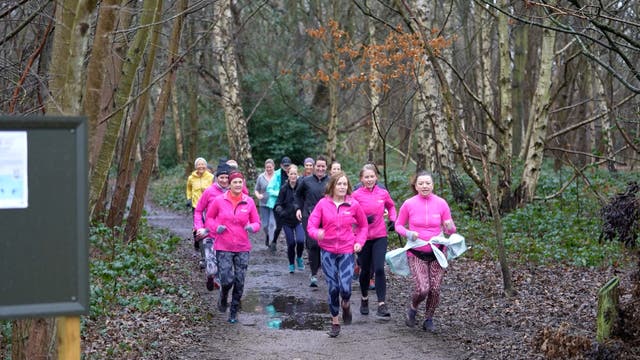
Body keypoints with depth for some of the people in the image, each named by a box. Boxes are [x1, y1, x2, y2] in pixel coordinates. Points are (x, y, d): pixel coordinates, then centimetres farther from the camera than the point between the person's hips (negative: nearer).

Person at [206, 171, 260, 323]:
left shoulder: (249, 202, 0)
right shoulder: (219, 201, -4)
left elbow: (256, 222, 9)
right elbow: (209, 218, 9)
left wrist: (252, 227, -14)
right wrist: (216, 227, -11)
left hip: (243, 248, 2)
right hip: (223, 247, -2)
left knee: (239, 282, 4)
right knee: (227, 280, -11)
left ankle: (234, 312, 23)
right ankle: (223, 297, 25)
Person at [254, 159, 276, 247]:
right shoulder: (261, 177, 4)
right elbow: (256, 190, 10)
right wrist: (258, 195, -11)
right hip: (263, 204, 3)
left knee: (272, 223, -14)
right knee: (265, 224, 8)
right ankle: (267, 236, 37)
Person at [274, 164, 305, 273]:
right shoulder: (284, 188, -2)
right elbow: (278, 204, -2)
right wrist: (280, 211, -22)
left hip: (299, 219, -1)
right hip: (287, 220, 1)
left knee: (300, 240, -17)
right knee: (291, 243, 3)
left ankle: (299, 258, 13)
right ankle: (291, 264, 25)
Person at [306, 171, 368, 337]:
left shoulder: (354, 204, -2)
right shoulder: (323, 203, -4)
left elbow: (363, 226, 11)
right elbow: (311, 225, -5)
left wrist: (359, 242, -3)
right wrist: (317, 233, -27)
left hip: (347, 250, -1)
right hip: (327, 250, 1)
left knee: (345, 287, -14)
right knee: (333, 288, 2)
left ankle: (346, 305, 22)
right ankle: (335, 321, 22)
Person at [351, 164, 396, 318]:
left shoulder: (383, 193, -1)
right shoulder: (356, 195, -7)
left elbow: (391, 206, 19)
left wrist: (393, 220, 3)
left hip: (380, 237, 0)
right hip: (363, 237, 0)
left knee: (379, 269, -13)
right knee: (365, 270, 13)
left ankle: (381, 304, -11)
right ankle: (364, 299, 36)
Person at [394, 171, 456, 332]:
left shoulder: (441, 203, -3)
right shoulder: (409, 204, -6)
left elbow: (450, 229, 4)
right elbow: (398, 225, 6)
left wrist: (450, 228, -20)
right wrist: (408, 233, -15)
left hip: (437, 252, 2)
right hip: (416, 254, -2)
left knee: (435, 290, 0)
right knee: (422, 289, -14)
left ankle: (429, 319, 25)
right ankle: (412, 309, 19)